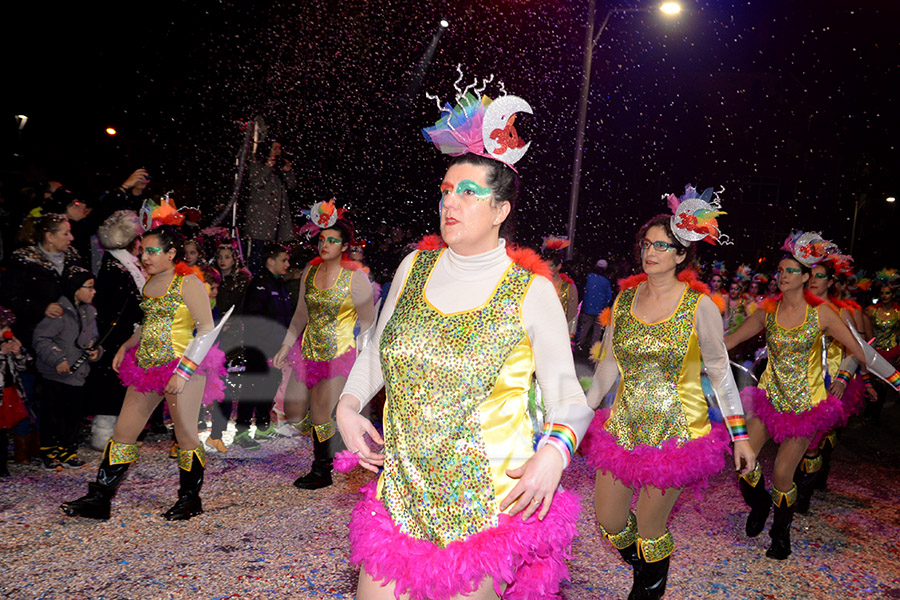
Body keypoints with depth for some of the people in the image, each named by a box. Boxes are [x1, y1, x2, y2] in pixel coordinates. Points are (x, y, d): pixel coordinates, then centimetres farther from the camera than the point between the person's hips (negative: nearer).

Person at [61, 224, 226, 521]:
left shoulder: (188, 282, -11)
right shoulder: (150, 282, 14)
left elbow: (207, 329, -16)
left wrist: (183, 372, -21)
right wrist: (126, 346, 13)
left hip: (182, 365, -8)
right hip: (146, 364, 8)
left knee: (186, 435, 2)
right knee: (123, 432, 9)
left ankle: (190, 500, 19)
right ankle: (98, 499, 18)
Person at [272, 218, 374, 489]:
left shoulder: (355, 277, -11)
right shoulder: (310, 270, 5)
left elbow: (368, 320, -6)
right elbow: (301, 314, 13)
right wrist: (286, 347, 11)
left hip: (338, 354, -6)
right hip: (308, 350, 6)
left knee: (319, 416, -2)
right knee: (292, 412, 9)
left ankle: (322, 472, 21)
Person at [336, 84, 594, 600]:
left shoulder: (531, 291, -8)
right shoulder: (415, 268, 4)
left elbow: (567, 393, -6)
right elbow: (377, 352, 16)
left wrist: (554, 452, -24)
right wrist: (348, 404, 2)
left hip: (491, 504, -3)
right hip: (402, 495, 4)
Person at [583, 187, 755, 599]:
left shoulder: (700, 307, -9)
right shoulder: (625, 298, 2)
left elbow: (720, 371, -3)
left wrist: (740, 435, -4)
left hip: (675, 431, -4)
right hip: (623, 425, 4)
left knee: (649, 527, 6)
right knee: (608, 521, 10)